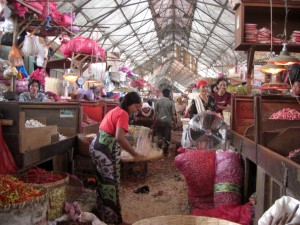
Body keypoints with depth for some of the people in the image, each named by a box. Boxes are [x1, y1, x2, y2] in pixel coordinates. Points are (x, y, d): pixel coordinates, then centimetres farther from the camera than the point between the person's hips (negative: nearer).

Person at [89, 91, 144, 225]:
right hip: (106, 151, -10)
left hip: (97, 147, 10)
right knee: (110, 184, -1)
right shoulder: (123, 114, -13)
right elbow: (119, 138, -25)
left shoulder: (115, 111, 17)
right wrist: (135, 155, -20)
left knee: (103, 182, 18)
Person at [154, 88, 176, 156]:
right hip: (168, 121, -2)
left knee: (160, 135, 15)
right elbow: (173, 114, -7)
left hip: (159, 121, 2)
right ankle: (165, 151, 13)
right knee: (167, 137, 7)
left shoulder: (158, 101, -2)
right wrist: (174, 122, 5)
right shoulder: (171, 102, -7)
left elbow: (155, 113, -1)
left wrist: (155, 121, 8)